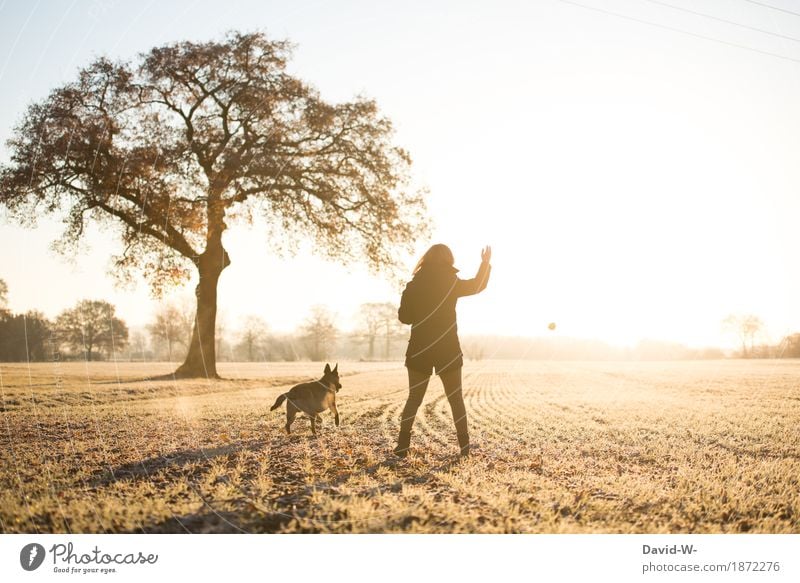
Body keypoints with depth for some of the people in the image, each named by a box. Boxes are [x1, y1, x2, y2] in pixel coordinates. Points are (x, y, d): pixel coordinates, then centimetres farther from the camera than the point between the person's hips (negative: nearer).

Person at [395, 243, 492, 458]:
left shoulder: (413, 286, -2)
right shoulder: (452, 283, -5)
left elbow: (404, 317, 4)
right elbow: (477, 285, 12)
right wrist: (486, 263, 26)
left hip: (420, 350, 1)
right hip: (448, 351, -1)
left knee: (414, 399, 9)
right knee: (456, 398, 11)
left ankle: (402, 446, 0)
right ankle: (464, 446, 11)